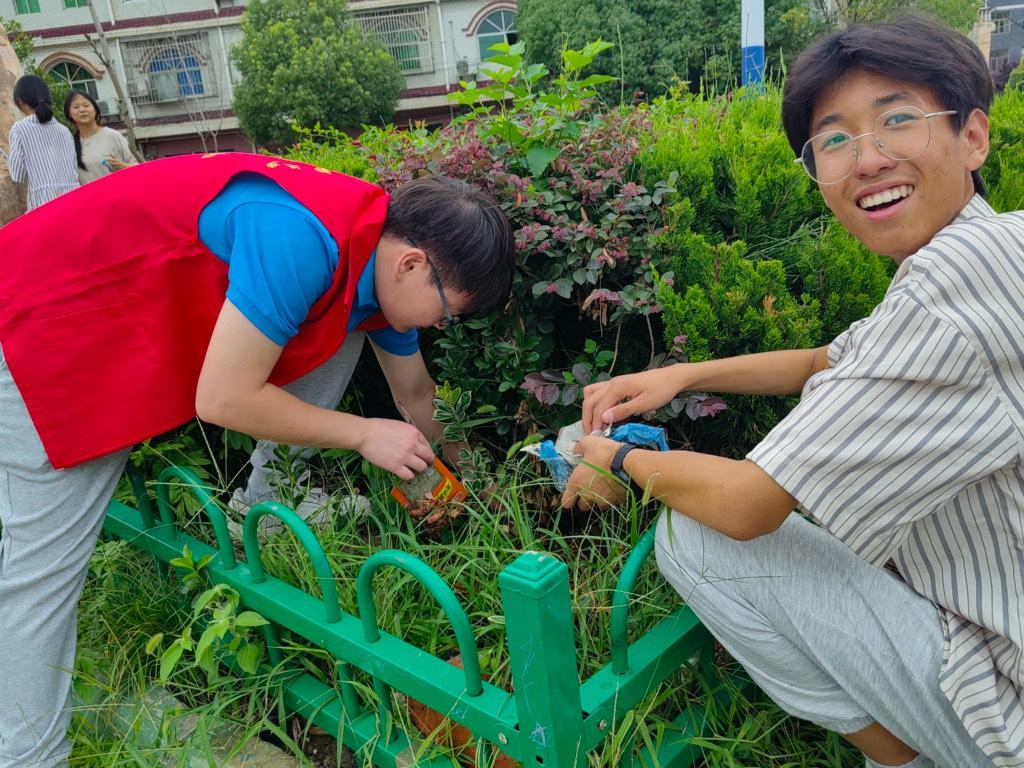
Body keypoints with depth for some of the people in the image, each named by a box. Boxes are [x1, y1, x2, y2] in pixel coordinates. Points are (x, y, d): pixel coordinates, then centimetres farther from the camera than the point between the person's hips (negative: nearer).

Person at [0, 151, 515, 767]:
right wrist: (362, 434, -18)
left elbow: (416, 395, 11)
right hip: (56, 310, -8)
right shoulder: (302, 238, -34)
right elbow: (222, 399, -28)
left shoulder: (384, 261, -5)